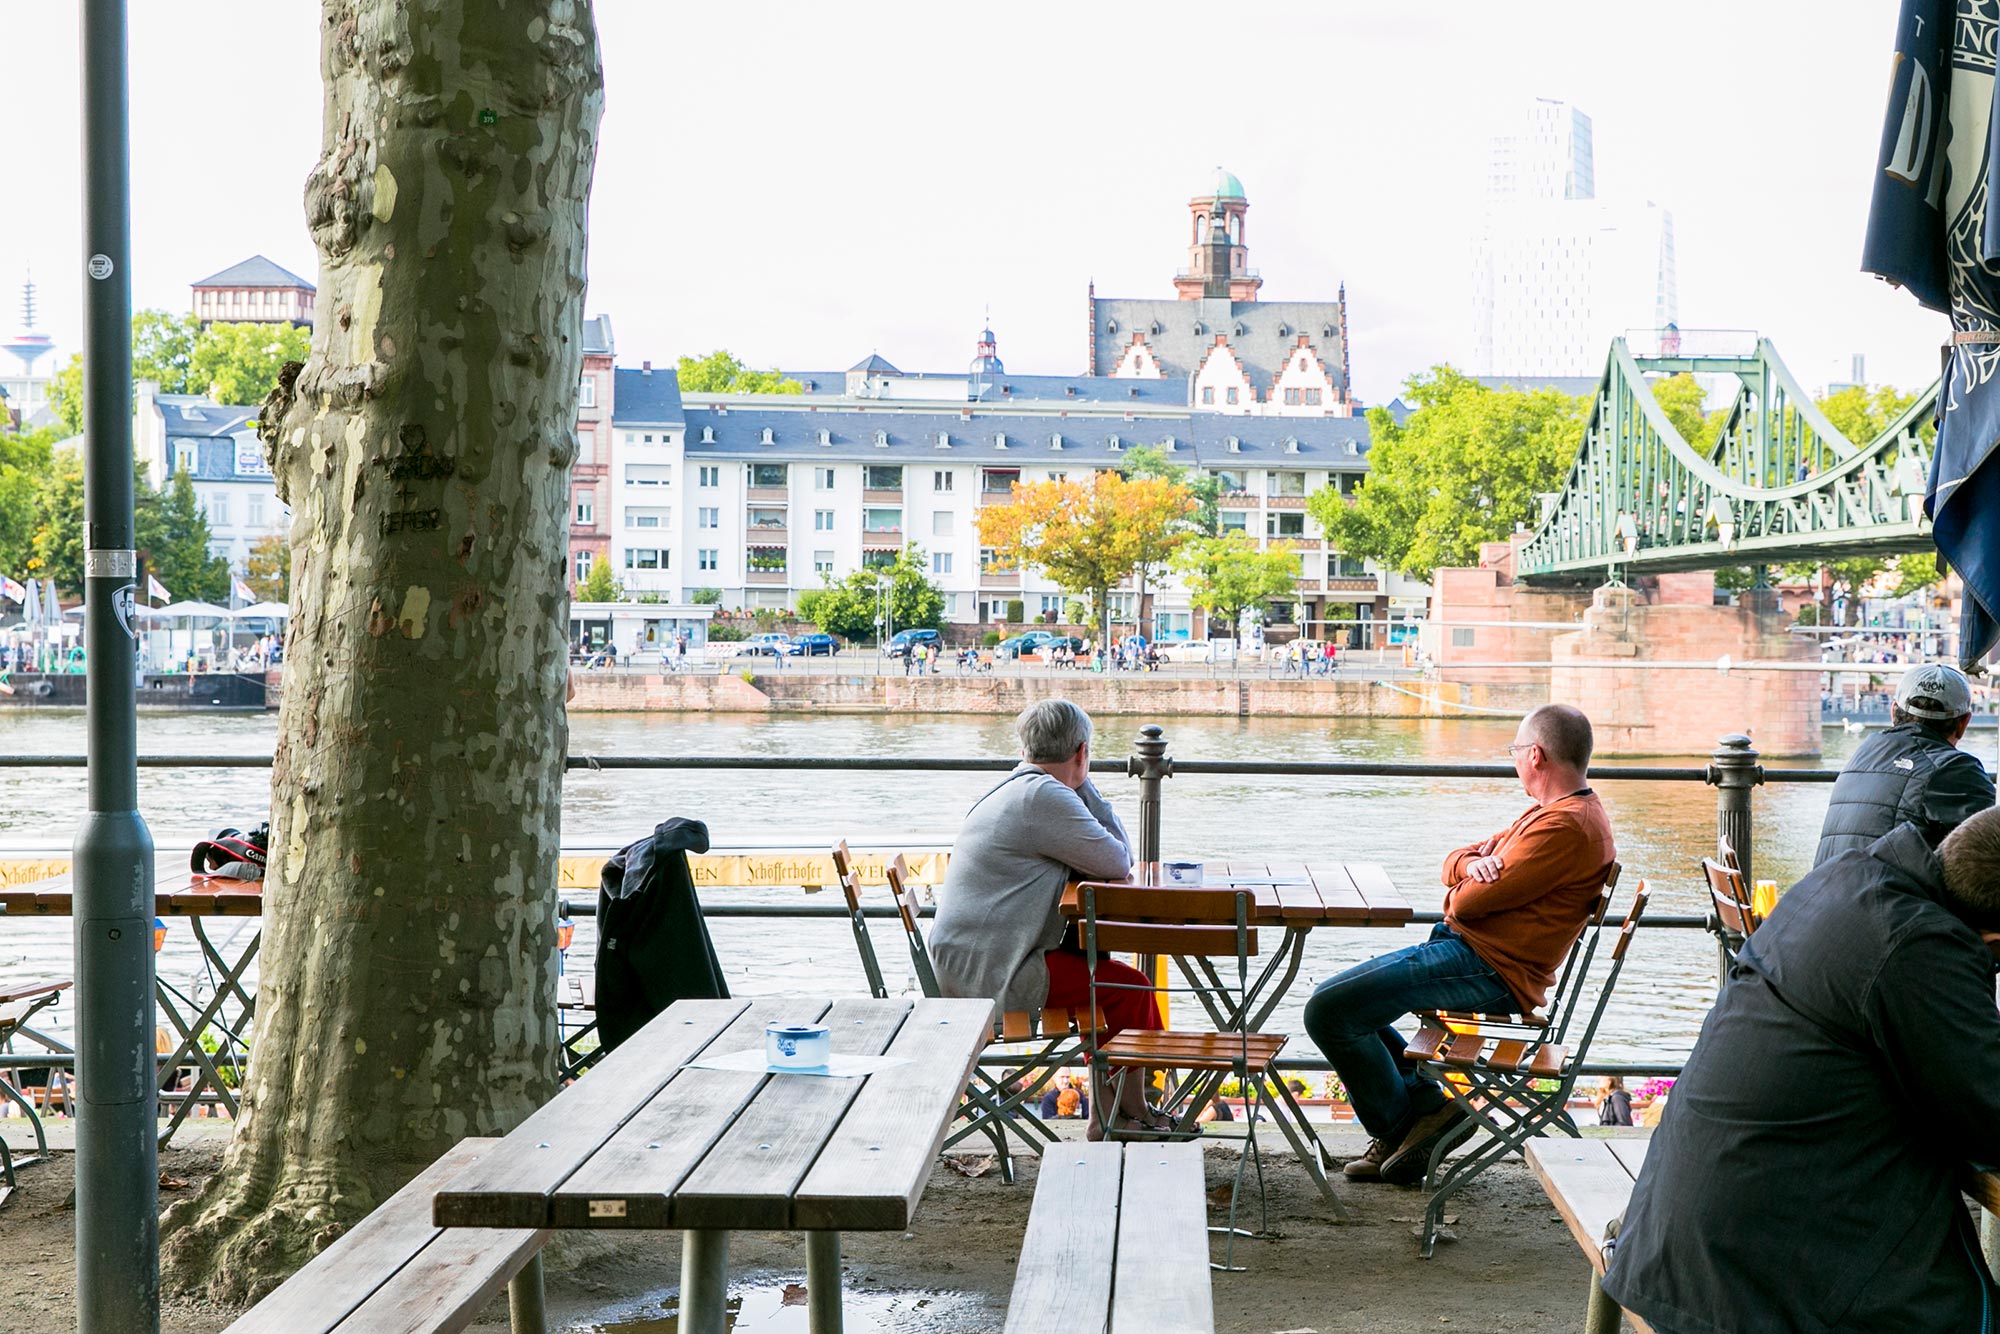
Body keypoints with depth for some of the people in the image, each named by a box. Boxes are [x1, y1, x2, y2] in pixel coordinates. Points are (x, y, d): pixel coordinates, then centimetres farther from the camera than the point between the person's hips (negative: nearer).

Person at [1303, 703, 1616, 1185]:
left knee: (1329, 1010, -16)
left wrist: (1468, 886, 3)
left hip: (1489, 971, -12)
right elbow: (1454, 861, 17)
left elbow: (1472, 901, -22)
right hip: (1466, 945, 12)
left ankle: (1400, 1126, 3)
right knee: (1333, 997, 17)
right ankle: (1423, 1104, 11)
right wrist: (1474, 864, -7)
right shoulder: (1553, 811, 19)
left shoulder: (1569, 825, -17)